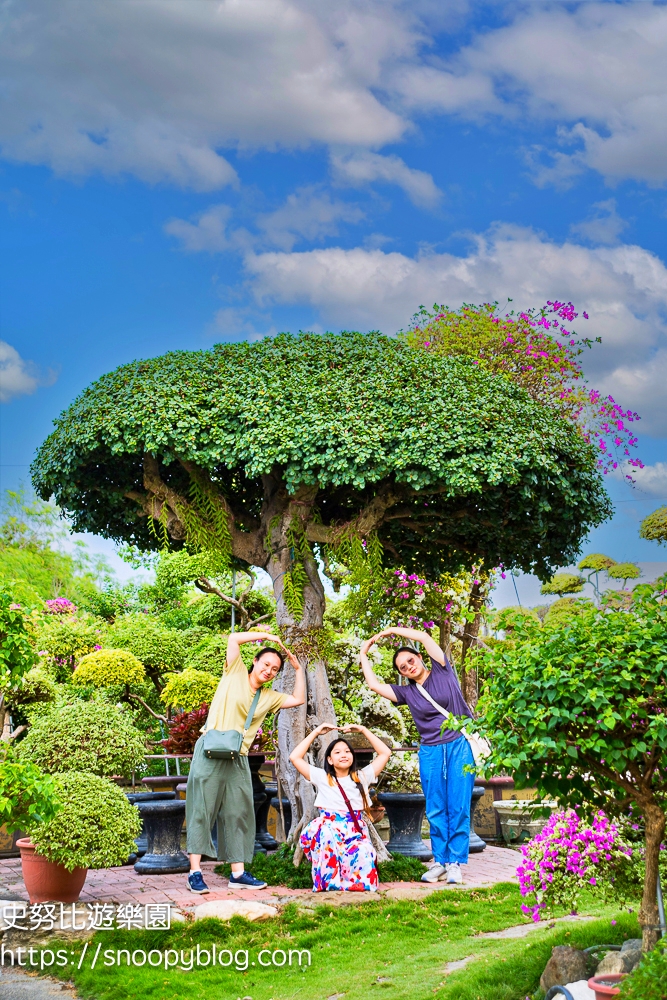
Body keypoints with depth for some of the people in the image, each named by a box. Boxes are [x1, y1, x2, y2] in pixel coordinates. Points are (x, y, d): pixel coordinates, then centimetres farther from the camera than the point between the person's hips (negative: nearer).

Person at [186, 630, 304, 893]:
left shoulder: (269, 697, 19)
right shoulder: (235, 674, 5)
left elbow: (298, 699, 16)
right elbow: (234, 639, -4)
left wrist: (298, 668, 15)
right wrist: (266, 635, 2)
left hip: (238, 759, 6)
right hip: (211, 752, -6)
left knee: (238, 814, 4)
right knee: (202, 810, -5)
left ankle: (238, 874, 6)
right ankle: (195, 872, -6)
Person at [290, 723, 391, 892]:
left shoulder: (361, 777, 17)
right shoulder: (322, 777, 13)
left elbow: (385, 753, 15)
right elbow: (295, 757, 5)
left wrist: (363, 730, 12)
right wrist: (316, 732, 8)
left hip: (356, 833, 0)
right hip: (327, 833, 0)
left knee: (362, 855, -35)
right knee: (327, 830, -38)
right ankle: (328, 880, -25)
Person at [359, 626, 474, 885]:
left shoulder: (442, 673, 4)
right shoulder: (406, 693, 12)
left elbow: (425, 637, -3)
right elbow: (374, 684, 8)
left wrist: (392, 631, 5)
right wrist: (364, 655, 17)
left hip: (460, 746, -4)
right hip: (430, 752, 4)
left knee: (458, 808, -4)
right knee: (435, 811, 2)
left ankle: (455, 863, -1)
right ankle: (439, 862, 8)